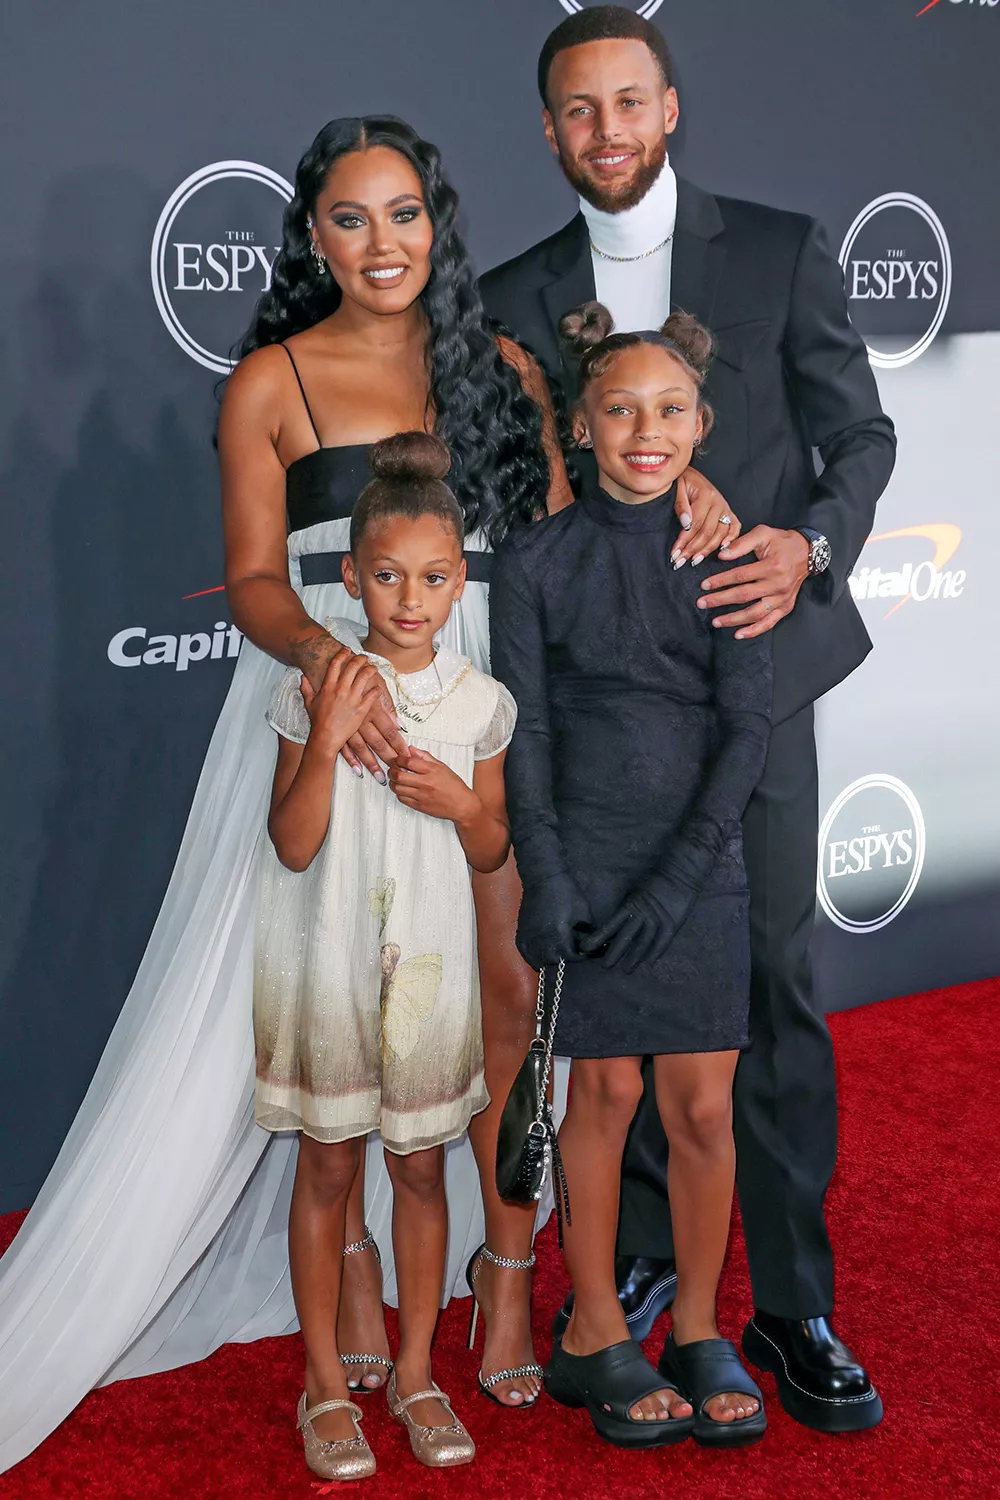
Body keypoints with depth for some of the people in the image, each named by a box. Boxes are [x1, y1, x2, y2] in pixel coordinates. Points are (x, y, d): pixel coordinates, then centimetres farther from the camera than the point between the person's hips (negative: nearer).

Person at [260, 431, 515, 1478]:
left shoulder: (479, 702, -2)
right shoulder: (315, 689, -8)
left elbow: (492, 854, 5)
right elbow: (293, 846, -11)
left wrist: (462, 803, -15)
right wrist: (325, 742, -24)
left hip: (431, 961, 2)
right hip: (329, 956, -2)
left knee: (421, 1166, 12)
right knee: (328, 1164, 9)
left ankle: (416, 1371, 28)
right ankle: (325, 1381, 24)